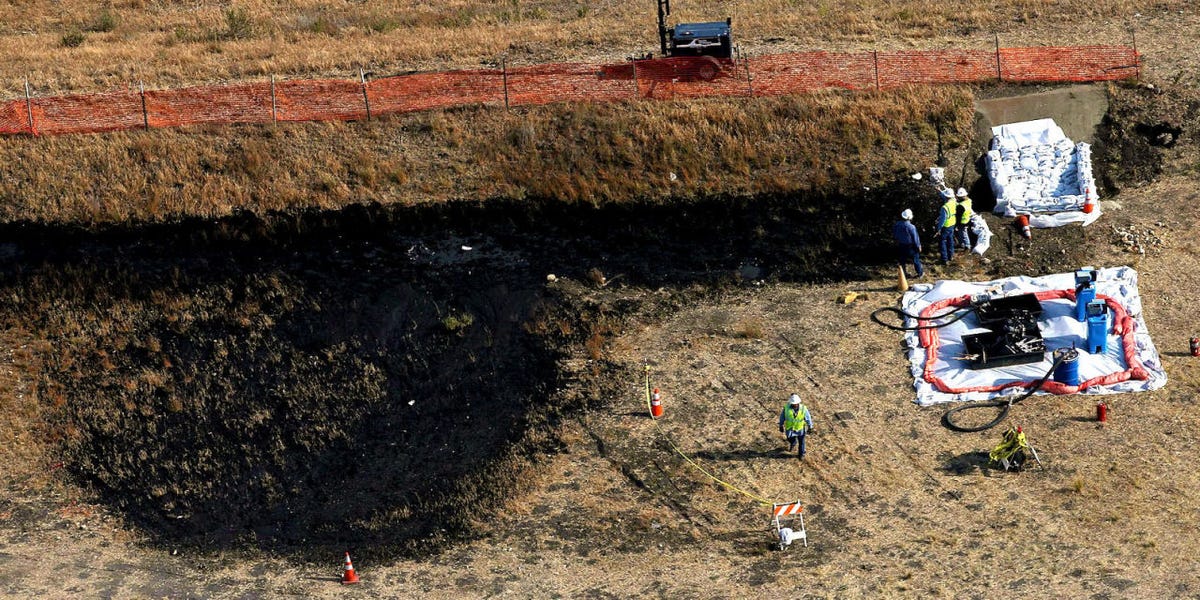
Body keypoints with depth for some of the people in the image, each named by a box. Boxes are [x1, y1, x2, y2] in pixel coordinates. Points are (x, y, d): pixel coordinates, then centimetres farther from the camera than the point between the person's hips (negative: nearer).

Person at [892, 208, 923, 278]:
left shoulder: (897, 225, -12)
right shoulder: (911, 227, -27)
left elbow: (894, 234, 5)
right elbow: (915, 238, -18)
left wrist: (897, 241, 22)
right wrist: (918, 246, -3)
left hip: (901, 245, 4)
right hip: (910, 246, -4)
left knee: (902, 259, 17)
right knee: (915, 259, 13)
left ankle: (903, 274, 24)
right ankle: (920, 272, 25)